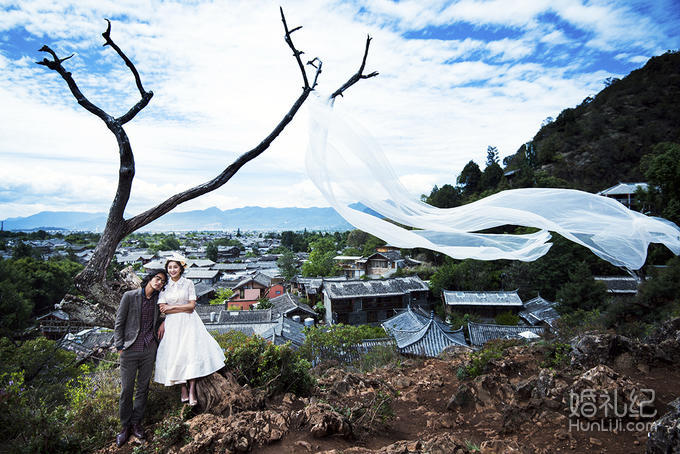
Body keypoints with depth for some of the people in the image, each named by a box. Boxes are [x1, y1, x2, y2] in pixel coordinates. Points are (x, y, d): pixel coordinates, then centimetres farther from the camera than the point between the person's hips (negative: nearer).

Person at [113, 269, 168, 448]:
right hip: (130, 350, -3)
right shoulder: (129, 296, -4)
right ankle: (125, 426, 20)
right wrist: (119, 346, -5)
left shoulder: (158, 299, 5)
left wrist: (164, 322, 1)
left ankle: (136, 422, 26)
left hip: (149, 350, 3)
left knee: (143, 387, 11)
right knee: (126, 389, 3)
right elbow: (119, 323, -1)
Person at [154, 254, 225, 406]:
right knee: (175, 354, -3)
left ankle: (192, 391, -10)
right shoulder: (164, 286, 6)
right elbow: (162, 309, -2)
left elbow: (192, 305, -2)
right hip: (172, 324, 1)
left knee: (191, 353, -11)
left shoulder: (188, 283, 3)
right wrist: (184, 308, -7)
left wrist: (172, 307, -5)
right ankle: (183, 390, 4)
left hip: (188, 323, -1)